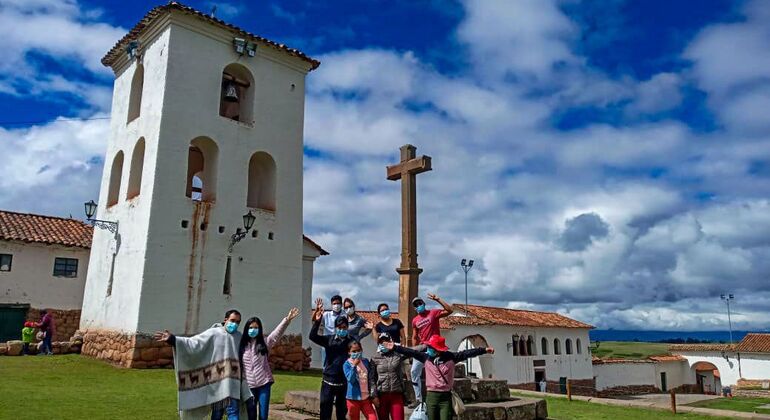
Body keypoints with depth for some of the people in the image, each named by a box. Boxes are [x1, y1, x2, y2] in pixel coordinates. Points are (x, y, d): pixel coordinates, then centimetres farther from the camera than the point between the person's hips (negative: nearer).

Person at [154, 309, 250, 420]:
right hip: (218, 380, -2)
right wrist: (172, 339, -22)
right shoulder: (214, 333, -1)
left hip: (233, 382, 2)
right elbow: (193, 343, -10)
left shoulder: (239, 337, 10)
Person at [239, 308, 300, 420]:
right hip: (249, 385, 1)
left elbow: (277, 333, -12)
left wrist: (287, 319, -24)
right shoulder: (242, 345, 4)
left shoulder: (264, 343, 2)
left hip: (264, 383, -1)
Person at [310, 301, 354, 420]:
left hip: (344, 382, 1)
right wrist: (317, 321, -30)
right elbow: (313, 336, -17)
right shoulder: (329, 339, -3)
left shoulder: (351, 341, 1)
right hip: (328, 381, -1)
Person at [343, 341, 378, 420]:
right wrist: (354, 365, -25)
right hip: (353, 398, -3)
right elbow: (350, 379, -19)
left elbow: (371, 379, 7)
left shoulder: (366, 362, 4)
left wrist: (374, 395, 3)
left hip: (366, 398, 3)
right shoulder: (347, 364, -7)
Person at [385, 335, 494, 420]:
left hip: (446, 396, -2)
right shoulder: (426, 357, 0)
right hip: (431, 396, 2)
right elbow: (411, 352, -3)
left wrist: (484, 350, -6)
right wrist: (395, 347, -7)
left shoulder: (451, 357, -4)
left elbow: (467, 353, -4)